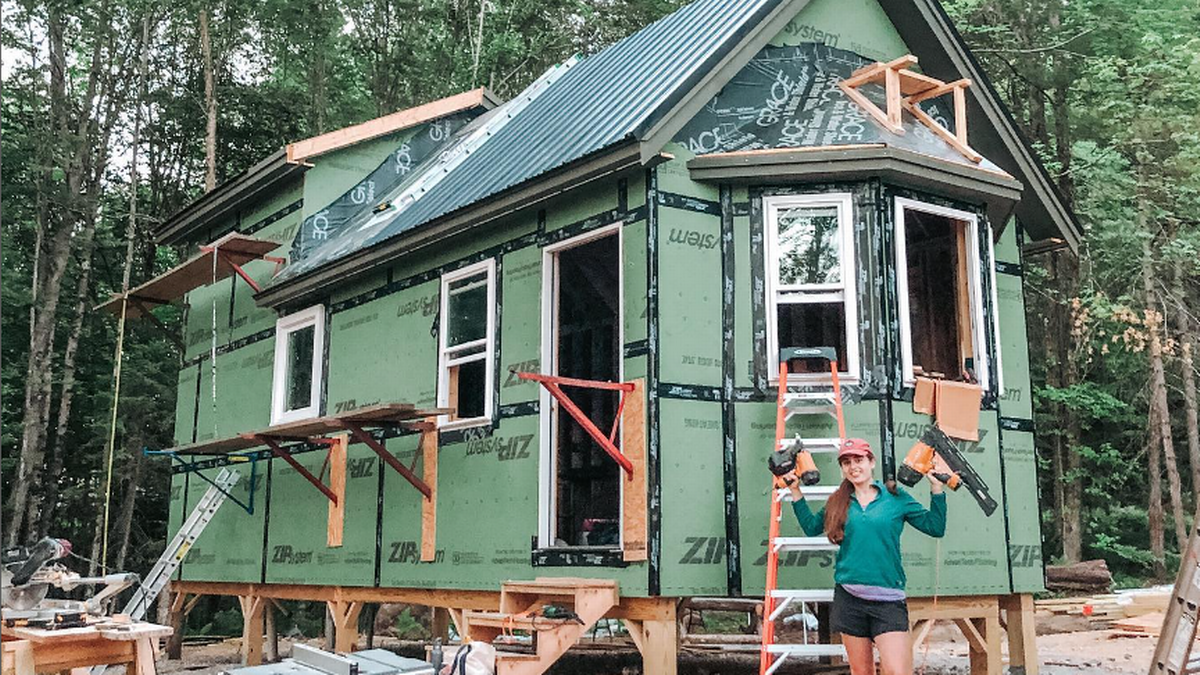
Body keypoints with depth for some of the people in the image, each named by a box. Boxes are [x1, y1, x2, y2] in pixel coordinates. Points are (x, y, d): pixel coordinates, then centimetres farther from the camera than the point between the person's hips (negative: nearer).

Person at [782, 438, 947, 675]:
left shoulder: (896, 497, 2)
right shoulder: (838, 503, 10)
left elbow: (935, 528, 3)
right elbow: (811, 527, 19)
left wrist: (936, 488, -4)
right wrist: (795, 491, 15)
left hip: (888, 599, -3)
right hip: (849, 597, 3)